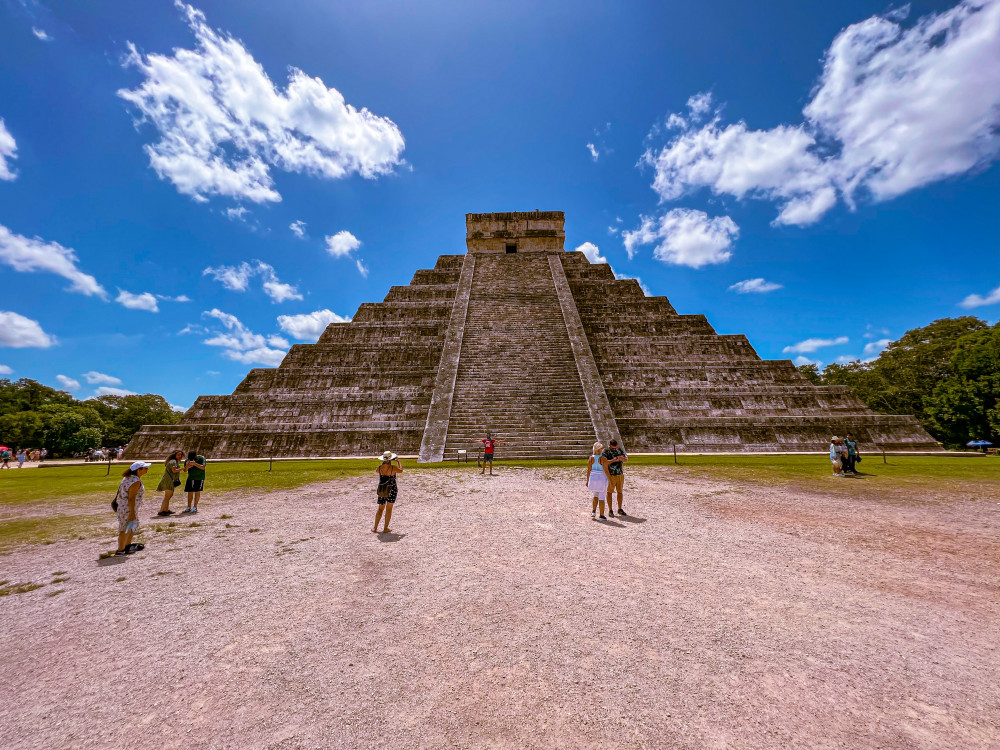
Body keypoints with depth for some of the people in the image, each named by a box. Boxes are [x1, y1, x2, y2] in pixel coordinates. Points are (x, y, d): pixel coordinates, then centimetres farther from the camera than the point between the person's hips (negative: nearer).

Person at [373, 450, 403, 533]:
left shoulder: (380, 468, -8)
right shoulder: (393, 468, -16)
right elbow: (401, 471, 5)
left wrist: (383, 463, 25)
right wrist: (398, 462, 18)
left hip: (381, 490, 3)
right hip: (392, 490, -3)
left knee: (380, 509, 17)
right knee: (389, 509, 9)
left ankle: (375, 528, 17)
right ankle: (385, 528, 12)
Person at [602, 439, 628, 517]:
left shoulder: (620, 450, 5)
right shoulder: (606, 452, -10)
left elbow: (626, 459, -2)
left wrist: (622, 458, -24)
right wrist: (613, 460, -35)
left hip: (620, 475, 4)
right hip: (610, 475, -4)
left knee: (620, 492, 11)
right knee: (610, 492, 3)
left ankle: (620, 509, 24)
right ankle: (610, 511, 11)